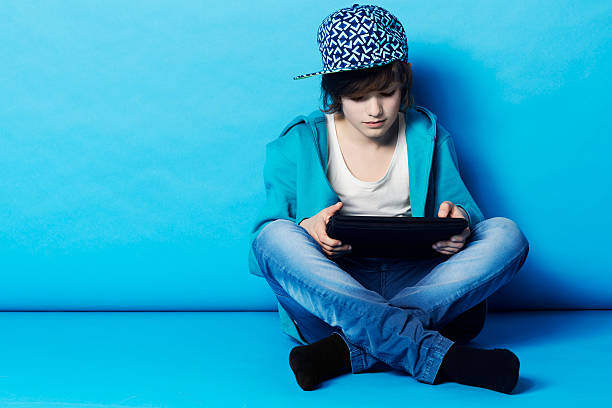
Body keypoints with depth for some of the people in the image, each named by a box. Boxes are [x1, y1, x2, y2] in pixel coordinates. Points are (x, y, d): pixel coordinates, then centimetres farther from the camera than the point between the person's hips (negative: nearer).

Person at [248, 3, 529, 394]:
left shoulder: (428, 134, 10)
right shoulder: (299, 144, 4)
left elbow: (462, 206, 10)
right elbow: (268, 238, 0)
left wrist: (460, 220, -15)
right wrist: (306, 230, -23)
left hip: (418, 287, 2)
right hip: (330, 296, -1)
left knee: (507, 234, -21)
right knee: (275, 236, -31)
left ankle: (348, 351, -34)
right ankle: (438, 358, -42)